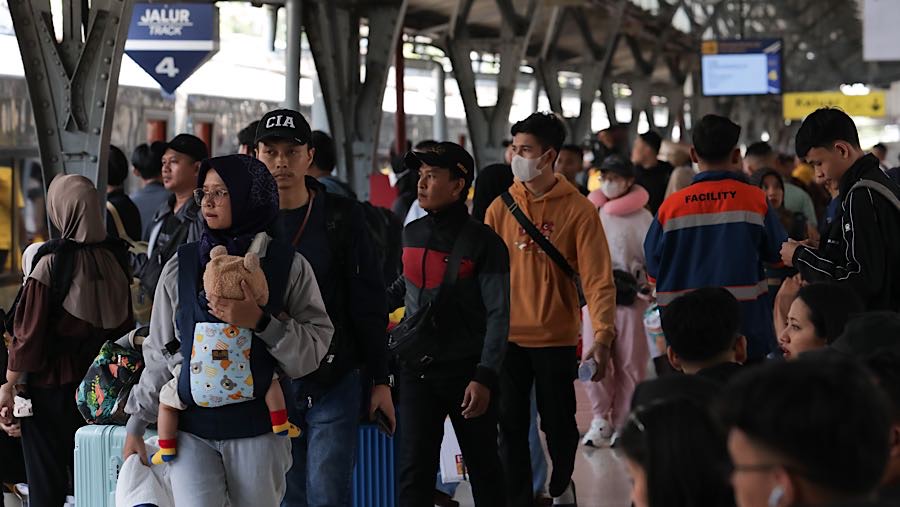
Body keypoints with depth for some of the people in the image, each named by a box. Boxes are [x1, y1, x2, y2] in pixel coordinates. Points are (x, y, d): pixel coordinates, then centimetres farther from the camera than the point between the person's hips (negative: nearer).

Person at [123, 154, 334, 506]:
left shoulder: (289, 267, 1)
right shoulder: (181, 266, 7)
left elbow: (314, 347, -4)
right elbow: (160, 352, 11)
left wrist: (260, 322, -17)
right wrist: (136, 425, 9)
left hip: (256, 427, -1)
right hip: (191, 427, 1)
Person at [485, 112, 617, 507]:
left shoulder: (578, 210, -7)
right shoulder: (501, 207, 2)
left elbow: (597, 277, -12)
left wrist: (603, 334, -23)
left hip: (556, 338, -2)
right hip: (509, 337, 2)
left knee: (559, 425, 11)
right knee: (511, 428, 4)